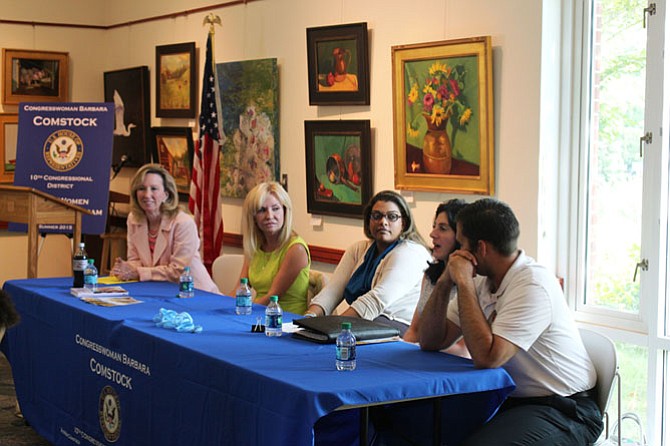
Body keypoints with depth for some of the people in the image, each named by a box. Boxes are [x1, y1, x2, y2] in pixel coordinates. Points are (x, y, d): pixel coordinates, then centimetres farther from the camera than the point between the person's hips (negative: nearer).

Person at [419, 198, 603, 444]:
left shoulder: (533, 284, -19)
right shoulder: (482, 281, 6)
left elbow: (487, 357, -28)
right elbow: (430, 342, 6)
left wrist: (464, 283, -21)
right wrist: (445, 282, -7)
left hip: (562, 410, -8)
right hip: (509, 398, 8)